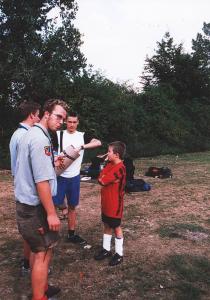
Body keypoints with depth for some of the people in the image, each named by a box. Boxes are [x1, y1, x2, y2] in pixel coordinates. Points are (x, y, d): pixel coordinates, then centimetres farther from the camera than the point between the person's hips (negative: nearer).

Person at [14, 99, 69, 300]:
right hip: (35, 207, -10)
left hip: (26, 203, 10)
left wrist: (51, 164, 16)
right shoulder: (40, 139, -21)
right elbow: (41, 180, -26)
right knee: (43, 253, 2)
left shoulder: (31, 134, 12)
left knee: (38, 250, 20)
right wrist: (51, 213, -23)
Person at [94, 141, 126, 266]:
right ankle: (106, 249, 32)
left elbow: (103, 181, -22)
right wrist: (107, 179, -13)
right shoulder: (110, 164, 6)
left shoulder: (119, 168, -23)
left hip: (115, 204, -8)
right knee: (107, 225, 18)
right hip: (106, 202, 8)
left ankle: (119, 254, 20)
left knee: (116, 227, 5)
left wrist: (104, 178, -4)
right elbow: (100, 178, 4)